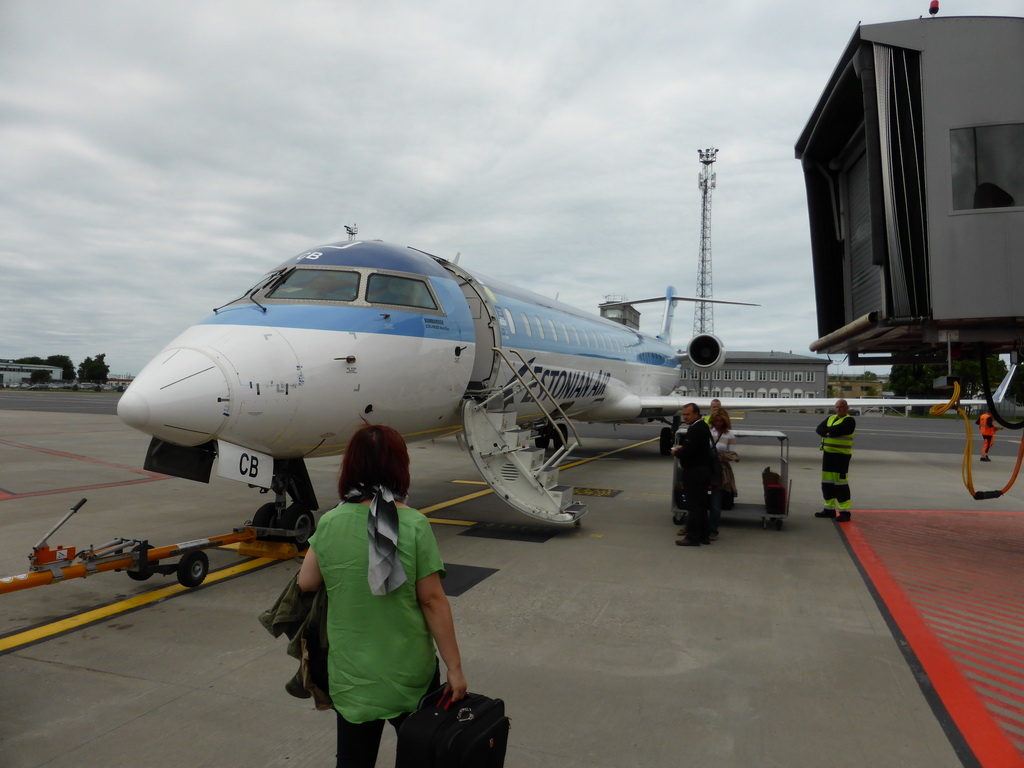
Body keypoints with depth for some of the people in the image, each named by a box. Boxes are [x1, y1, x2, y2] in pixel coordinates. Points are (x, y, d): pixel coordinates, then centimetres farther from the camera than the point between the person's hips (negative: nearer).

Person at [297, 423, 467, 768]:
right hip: (410, 671, -2)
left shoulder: (329, 524, -9)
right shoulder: (414, 525, -17)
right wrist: (455, 668, -7)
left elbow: (306, 582, 4)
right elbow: (432, 601, -15)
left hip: (351, 673, 2)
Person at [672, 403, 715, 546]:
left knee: (694, 506, -3)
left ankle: (693, 537, 3)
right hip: (703, 469, 10)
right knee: (701, 505, 16)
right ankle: (704, 535, 23)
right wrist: (682, 448, 7)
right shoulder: (703, 426, 12)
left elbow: (687, 452, -25)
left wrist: (676, 452, -6)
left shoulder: (695, 430, -21)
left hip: (694, 473, -10)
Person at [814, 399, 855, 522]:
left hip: (841, 455, -8)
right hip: (828, 454, 8)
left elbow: (835, 431, -21)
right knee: (827, 483, 10)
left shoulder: (848, 421, -8)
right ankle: (829, 509, 19)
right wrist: (829, 432, -16)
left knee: (840, 483, -9)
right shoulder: (831, 418, 16)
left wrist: (826, 430, -2)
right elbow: (819, 429, 3)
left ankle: (845, 512, -4)